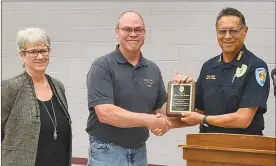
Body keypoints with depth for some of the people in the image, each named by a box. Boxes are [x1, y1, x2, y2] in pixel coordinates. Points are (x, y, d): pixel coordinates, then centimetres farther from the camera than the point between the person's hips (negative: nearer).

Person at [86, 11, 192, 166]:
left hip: (139, 152, 5)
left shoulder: (153, 69, 6)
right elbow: (105, 113, -20)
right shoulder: (102, 66, -10)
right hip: (107, 152, -5)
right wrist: (149, 120, -20)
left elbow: (161, 109, 10)